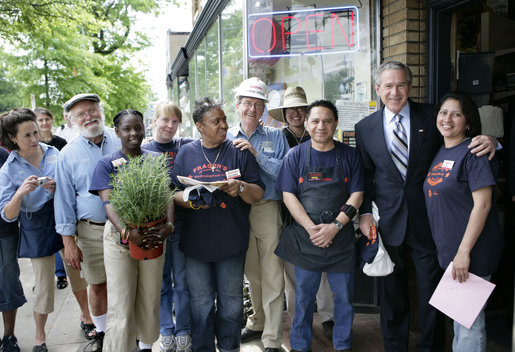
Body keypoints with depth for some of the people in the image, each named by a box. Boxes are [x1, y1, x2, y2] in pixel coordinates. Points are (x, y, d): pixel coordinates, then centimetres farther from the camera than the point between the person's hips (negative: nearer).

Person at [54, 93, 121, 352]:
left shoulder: (122, 142, 2)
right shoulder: (68, 154, 0)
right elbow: (64, 200, 2)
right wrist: (69, 242, -2)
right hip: (92, 231, 0)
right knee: (97, 284, 10)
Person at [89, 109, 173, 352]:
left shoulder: (156, 160, 8)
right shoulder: (107, 164, 1)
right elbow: (108, 202, -11)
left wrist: (169, 225, -19)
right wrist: (126, 231, -28)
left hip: (153, 236, 2)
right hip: (120, 238, -2)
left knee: (150, 299, 12)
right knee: (120, 304, -2)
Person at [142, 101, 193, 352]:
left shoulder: (187, 147, 2)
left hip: (181, 223, 0)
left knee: (183, 282, 9)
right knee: (161, 283, 12)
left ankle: (183, 331, 27)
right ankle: (166, 331, 30)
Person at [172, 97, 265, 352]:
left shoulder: (239, 152, 2)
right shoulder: (185, 153, 5)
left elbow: (258, 194, -1)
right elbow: (174, 193, 4)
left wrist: (240, 187, -20)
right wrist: (191, 200, -16)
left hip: (231, 243, 0)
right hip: (196, 243, 1)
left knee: (231, 301, 12)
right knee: (201, 303, 13)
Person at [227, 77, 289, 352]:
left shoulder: (275, 137, 2)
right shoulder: (226, 138, 9)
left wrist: (257, 154, -17)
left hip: (268, 209, -3)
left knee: (272, 277, -2)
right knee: (252, 274, 17)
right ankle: (258, 323, 35)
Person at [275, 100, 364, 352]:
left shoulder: (349, 156, 3)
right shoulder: (295, 156, 2)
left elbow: (357, 194, -1)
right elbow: (288, 195, -3)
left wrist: (335, 226, -14)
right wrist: (311, 228, -14)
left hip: (341, 238, 1)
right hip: (305, 237, 0)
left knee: (344, 296, 10)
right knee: (303, 296, 11)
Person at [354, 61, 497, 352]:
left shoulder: (432, 116, -1)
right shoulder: (365, 127, 4)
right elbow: (365, 175, 7)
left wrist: (488, 142, -17)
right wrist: (365, 212, -1)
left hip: (427, 219, -1)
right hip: (388, 220, 1)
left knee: (432, 289, 9)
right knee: (392, 291, 15)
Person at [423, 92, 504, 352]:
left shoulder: (472, 152, -13)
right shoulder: (440, 152, 10)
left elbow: (482, 204, -19)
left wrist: (464, 251, -22)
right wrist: (452, 251, 13)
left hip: (472, 252, -8)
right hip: (448, 251, 8)